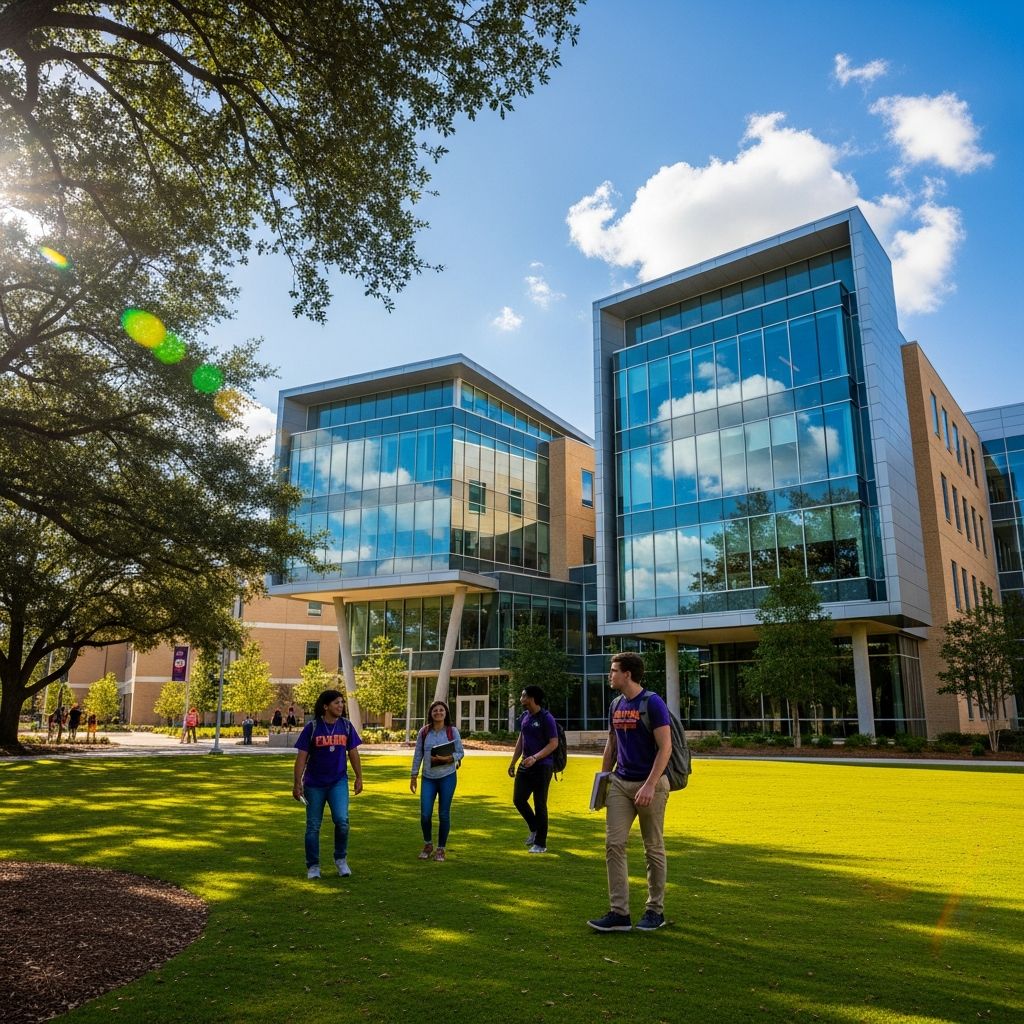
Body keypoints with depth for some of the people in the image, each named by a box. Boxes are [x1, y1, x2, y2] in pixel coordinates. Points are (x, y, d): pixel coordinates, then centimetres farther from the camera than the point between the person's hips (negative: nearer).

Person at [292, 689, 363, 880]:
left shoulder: (346, 726, 1)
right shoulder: (311, 727, -9)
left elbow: (353, 753, 9)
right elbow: (301, 757, -6)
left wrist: (359, 777, 10)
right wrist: (297, 783, -9)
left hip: (339, 781, 1)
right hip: (314, 784, -1)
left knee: (342, 820, -13)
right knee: (313, 826, 7)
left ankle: (341, 859, 10)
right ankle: (313, 866, 23)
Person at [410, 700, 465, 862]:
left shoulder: (452, 731, -2)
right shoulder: (424, 732, 3)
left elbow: (460, 753, -1)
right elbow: (418, 755, 7)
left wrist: (448, 758, -20)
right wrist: (414, 776, 7)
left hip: (447, 777, -1)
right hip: (428, 778, 2)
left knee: (444, 814, 4)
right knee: (425, 814, -1)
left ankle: (441, 849, 20)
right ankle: (427, 845, 24)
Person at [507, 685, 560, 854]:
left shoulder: (546, 718, -14)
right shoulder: (524, 716, 8)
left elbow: (553, 744, -15)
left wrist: (535, 758, -23)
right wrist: (513, 762, 17)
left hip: (542, 767, -7)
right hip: (525, 766, 7)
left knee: (540, 804, 0)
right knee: (518, 799, 9)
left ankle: (540, 844, 12)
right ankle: (534, 829, 31)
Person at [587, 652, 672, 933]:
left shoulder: (652, 703, -13)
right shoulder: (616, 704, 9)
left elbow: (665, 747, -17)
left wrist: (650, 785, -23)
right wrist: (602, 779, 14)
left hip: (649, 784, -6)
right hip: (620, 783, 6)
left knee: (653, 848, 7)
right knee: (614, 844, -1)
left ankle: (655, 911, 21)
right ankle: (619, 913, 4)